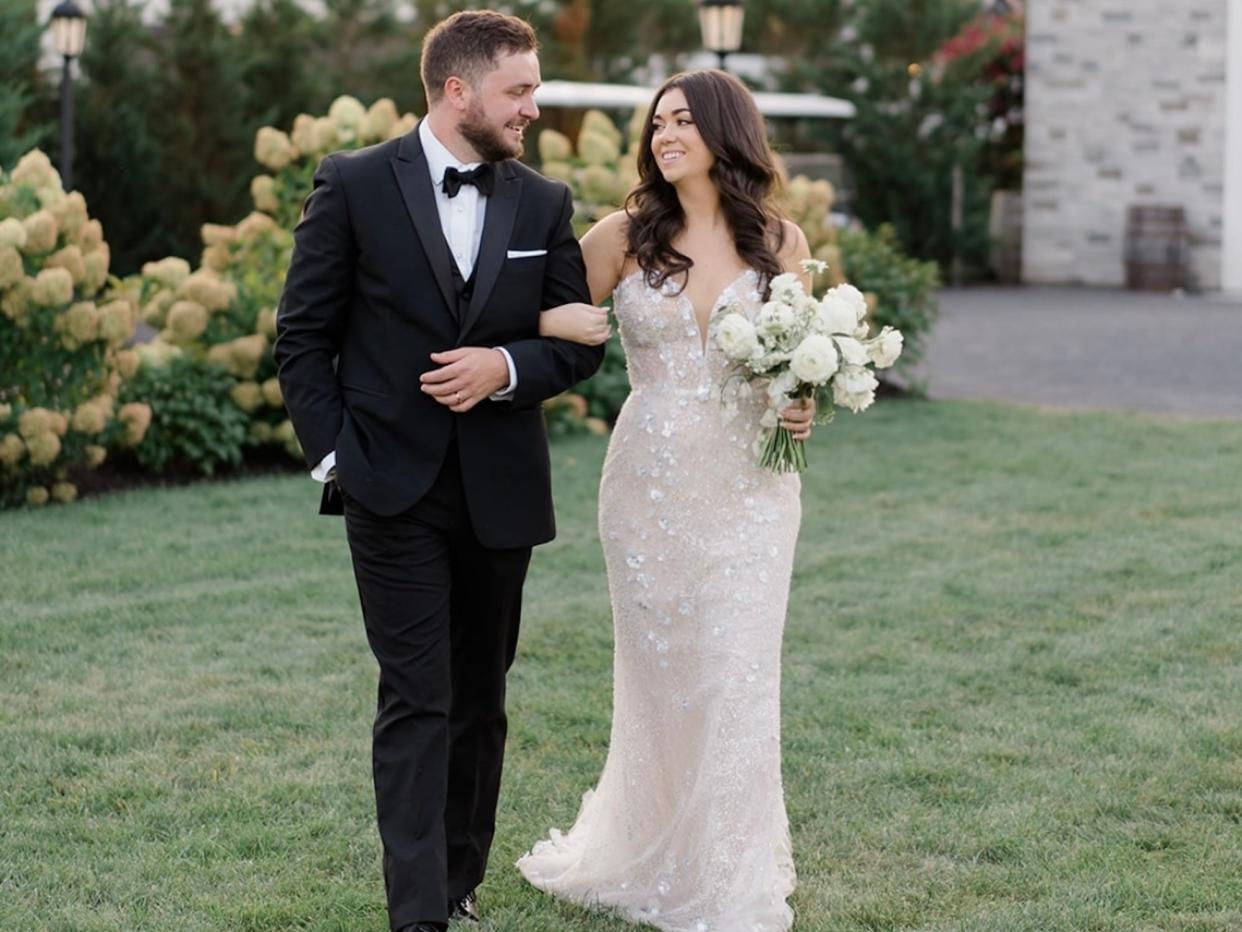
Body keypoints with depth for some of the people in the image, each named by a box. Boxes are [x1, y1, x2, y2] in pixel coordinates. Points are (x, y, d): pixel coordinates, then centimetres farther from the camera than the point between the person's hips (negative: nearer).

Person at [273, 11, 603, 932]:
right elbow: (304, 335, -1)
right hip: (395, 489, -3)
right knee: (418, 700, -7)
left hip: (503, 491, 4)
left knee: (480, 700, 13)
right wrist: (333, 454, -8)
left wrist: (507, 365, -13)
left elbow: (581, 341, 7)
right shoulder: (354, 185, -4)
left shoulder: (545, 205, 4)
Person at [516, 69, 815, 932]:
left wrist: (802, 409, -7)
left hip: (749, 485, 0)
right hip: (651, 481, 0)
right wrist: (558, 321, -16)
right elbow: (548, 317, 7)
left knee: (737, 681, -3)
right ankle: (648, 854, 30)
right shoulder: (625, 235, 1)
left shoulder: (781, 242, 3)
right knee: (659, 677, 7)